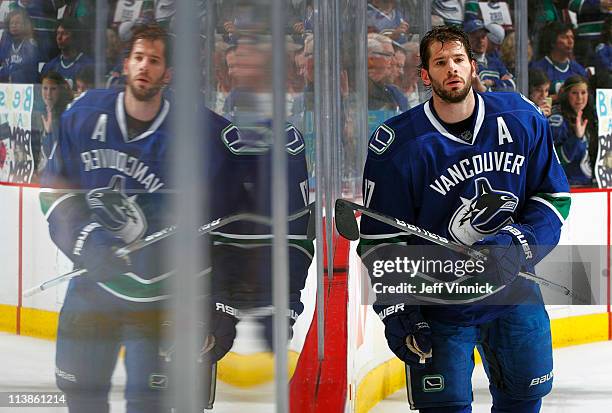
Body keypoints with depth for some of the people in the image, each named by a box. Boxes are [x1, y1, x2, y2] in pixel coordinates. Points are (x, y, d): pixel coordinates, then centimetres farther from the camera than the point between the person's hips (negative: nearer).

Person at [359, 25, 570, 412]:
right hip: (438, 303, -3)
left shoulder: (522, 119, -6)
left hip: (514, 293, 3)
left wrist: (517, 244, -16)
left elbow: (554, 196, 1)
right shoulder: (397, 144, -14)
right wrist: (398, 313, -15)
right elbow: (380, 242, -9)